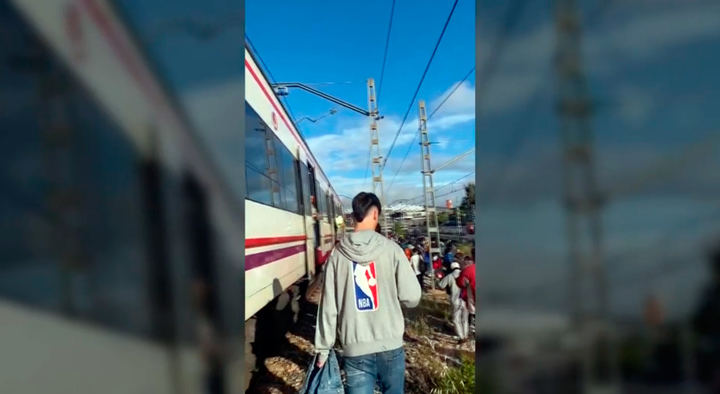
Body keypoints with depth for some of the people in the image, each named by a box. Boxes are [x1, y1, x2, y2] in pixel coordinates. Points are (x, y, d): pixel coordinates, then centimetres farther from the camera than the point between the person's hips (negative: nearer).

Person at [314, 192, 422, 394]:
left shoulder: (337, 254, -4)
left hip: (355, 349, 0)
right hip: (391, 345, 0)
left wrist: (323, 347, 7)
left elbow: (328, 306, -2)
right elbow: (412, 297, -7)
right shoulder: (391, 249, -8)